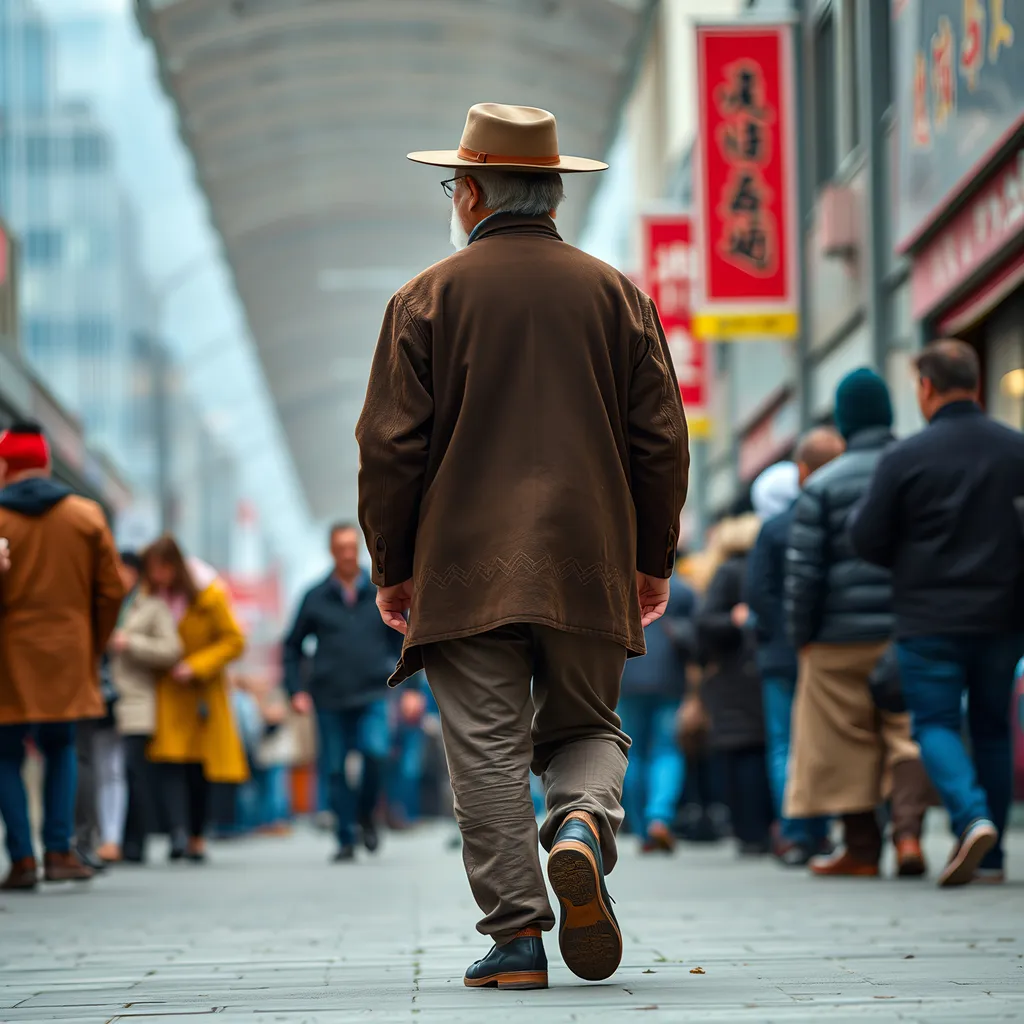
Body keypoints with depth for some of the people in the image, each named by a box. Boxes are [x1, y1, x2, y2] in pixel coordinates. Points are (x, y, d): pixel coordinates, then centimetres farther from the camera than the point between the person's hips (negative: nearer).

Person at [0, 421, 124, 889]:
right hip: (67, 659, 3)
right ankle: (59, 850, 6)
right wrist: (92, 648, 15)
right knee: (60, 749, 18)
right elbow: (111, 592, 4)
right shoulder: (87, 516, 3)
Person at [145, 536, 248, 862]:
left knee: (198, 769, 4)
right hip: (165, 693, 2)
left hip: (201, 692, -2)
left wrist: (195, 667, -16)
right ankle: (179, 833, -26)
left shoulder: (209, 596, -9)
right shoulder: (151, 594, 1)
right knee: (170, 762, -15)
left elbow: (234, 641, -6)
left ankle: (197, 838, 14)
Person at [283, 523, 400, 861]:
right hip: (329, 700, 1)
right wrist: (296, 690, 2)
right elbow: (292, 647, 13)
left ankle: (366, 816, 3)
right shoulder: (316, 598, 5)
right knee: (335, 769, 0)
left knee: (376, 751, -21)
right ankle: (345, 840, 11)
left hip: (372, 696, -1)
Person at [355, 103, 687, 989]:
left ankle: (517, 935, -6)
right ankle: (582, 824, -16)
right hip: (590, 570, 2)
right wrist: (653, 560, 17)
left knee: (489, 750, -1)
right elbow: (662, 442, 7)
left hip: (466, 569, -2)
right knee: (587, 729, 15)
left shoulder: (427, 298, 0)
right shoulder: (616, 293, 7)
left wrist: (392, 567, 8)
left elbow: (391, 446, -2)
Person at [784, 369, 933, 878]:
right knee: (909, 733, 5)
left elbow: (804, 570, -5)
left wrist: (801, 636, 4)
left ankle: (862, 849, 10)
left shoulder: (823, 485, -3)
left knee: (848, 742, 6)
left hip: (843, 636, -2)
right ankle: (909, 831, -13)